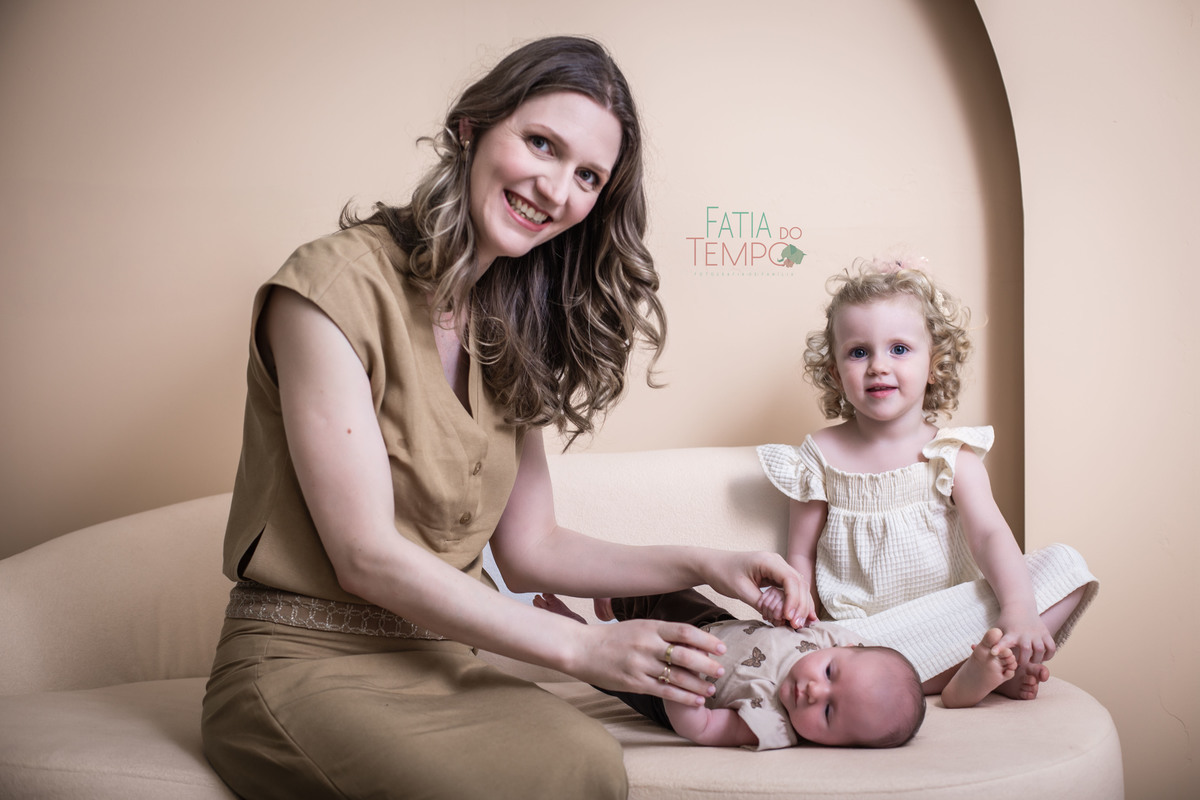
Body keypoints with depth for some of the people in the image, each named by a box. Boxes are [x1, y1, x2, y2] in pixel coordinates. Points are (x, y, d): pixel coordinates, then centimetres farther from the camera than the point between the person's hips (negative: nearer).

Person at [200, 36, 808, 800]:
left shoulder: (508, 335, 13)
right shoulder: (338, 284, -12)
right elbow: (367, 556, -15)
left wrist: (700, 565, 2)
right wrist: (582, 647, -16)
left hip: (439, 663, 5)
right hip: (307, 660, -5)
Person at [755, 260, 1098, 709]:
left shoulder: (950, 454, 1)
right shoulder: (821, 455, 3)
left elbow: (990, 535, -13)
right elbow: (801, 555, 7)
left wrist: (1019, 609, -30)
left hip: (954, 619, 1)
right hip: (863, 631, -1)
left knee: (1065, 563, -15)